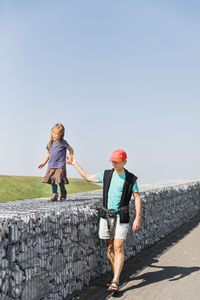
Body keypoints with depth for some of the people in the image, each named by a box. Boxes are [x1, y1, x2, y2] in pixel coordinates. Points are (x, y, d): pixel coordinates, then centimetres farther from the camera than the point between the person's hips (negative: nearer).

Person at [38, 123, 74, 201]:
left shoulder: (63, 142, -5)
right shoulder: (50, 143, 9)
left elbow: (71, 149, 6)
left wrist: (70, 158, -6)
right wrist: (44, 163, 20)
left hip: (60, 166, -5)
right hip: (51, 165, 5)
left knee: (60, 181, -9)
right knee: (53, 181, 3)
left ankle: (63, 194, 12)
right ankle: (54, 195, 11)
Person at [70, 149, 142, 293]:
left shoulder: (131, 179, -1)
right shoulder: (106, 174, 9)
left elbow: (137, 198, -4)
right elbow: (88, 177, 20)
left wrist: (138, 218, -12)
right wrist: (75, 163, 25)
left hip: (121, 216, -4)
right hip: (106, 215, 4)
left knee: (118, 247, -11)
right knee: (110, 247, 7)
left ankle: (115, 282, -13)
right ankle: (116, 277, 19)